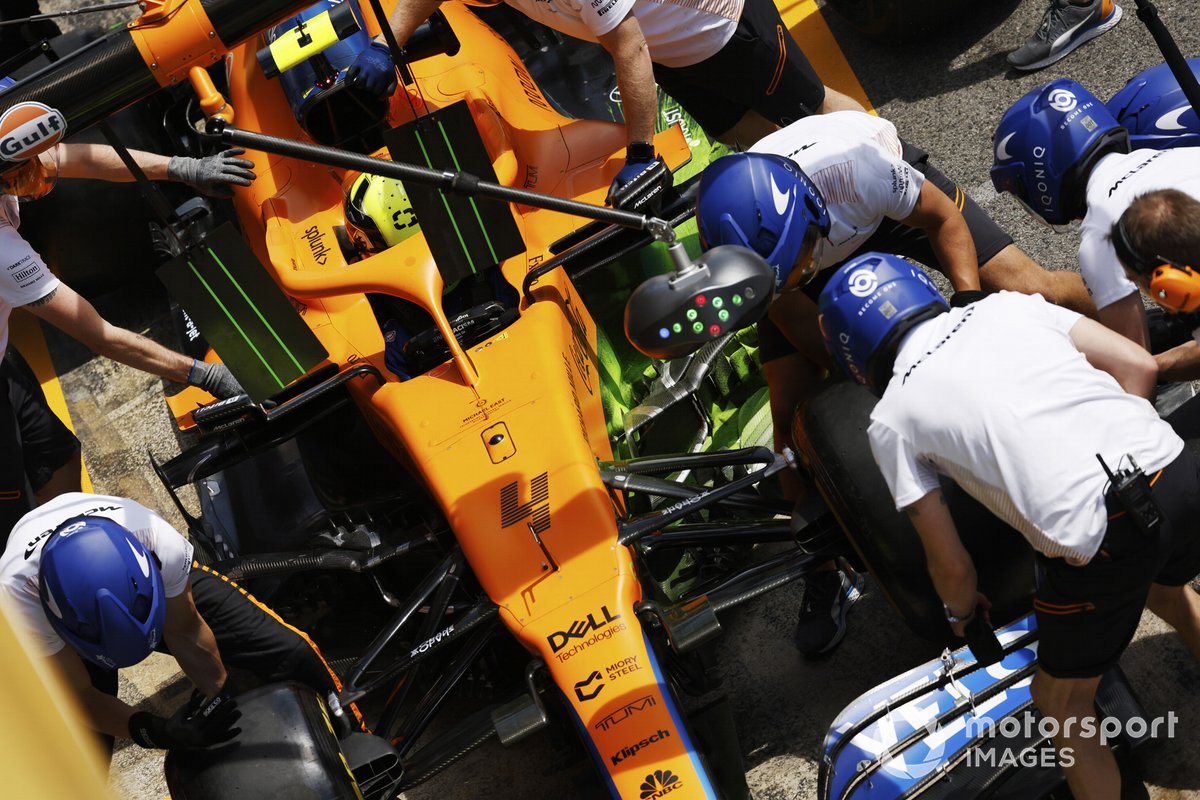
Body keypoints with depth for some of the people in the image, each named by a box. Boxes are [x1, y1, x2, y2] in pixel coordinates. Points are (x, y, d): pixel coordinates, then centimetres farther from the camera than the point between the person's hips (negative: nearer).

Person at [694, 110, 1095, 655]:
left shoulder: (856, 158, -43)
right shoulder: (741, 241, -36)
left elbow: (943, 217, -21)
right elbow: (816, 342, -21)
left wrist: (970, 300, -32)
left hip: (889, 202, -1)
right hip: (822, 254, 1)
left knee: (1027, 291, -13)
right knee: (791, 412, -9)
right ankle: (826, 566, 13)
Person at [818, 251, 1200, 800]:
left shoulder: (890, 420, 8)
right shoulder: (1008, 305, 17)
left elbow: (952, 566, 12)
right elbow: (1139, 366, 11)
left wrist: (961, 612, 33)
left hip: (1095, 541, -5)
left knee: (1062, 704, 21)